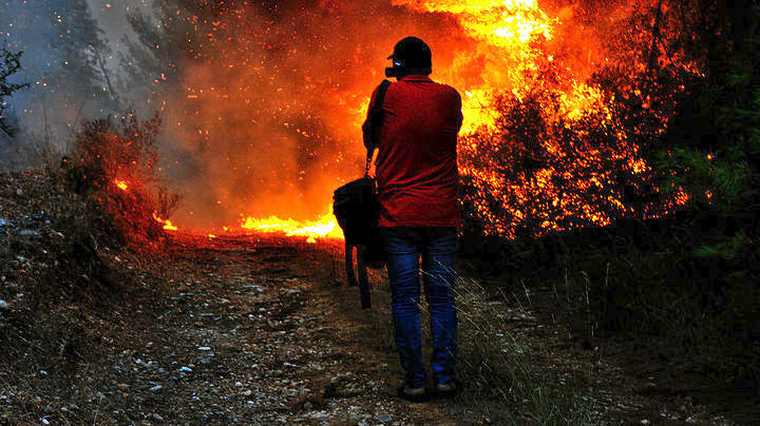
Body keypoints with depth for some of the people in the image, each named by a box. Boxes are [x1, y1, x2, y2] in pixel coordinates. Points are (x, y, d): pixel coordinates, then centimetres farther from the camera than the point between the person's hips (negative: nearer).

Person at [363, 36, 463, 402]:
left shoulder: (387, 94, -2)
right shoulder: (450, 97, 2)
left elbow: (371, 137, 12)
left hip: (398, 214, -2)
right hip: (443, 214, 2)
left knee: (405, 299, 2)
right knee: (442, 298, 7)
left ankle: (415, 380, 2)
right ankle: (445, 376, 5)